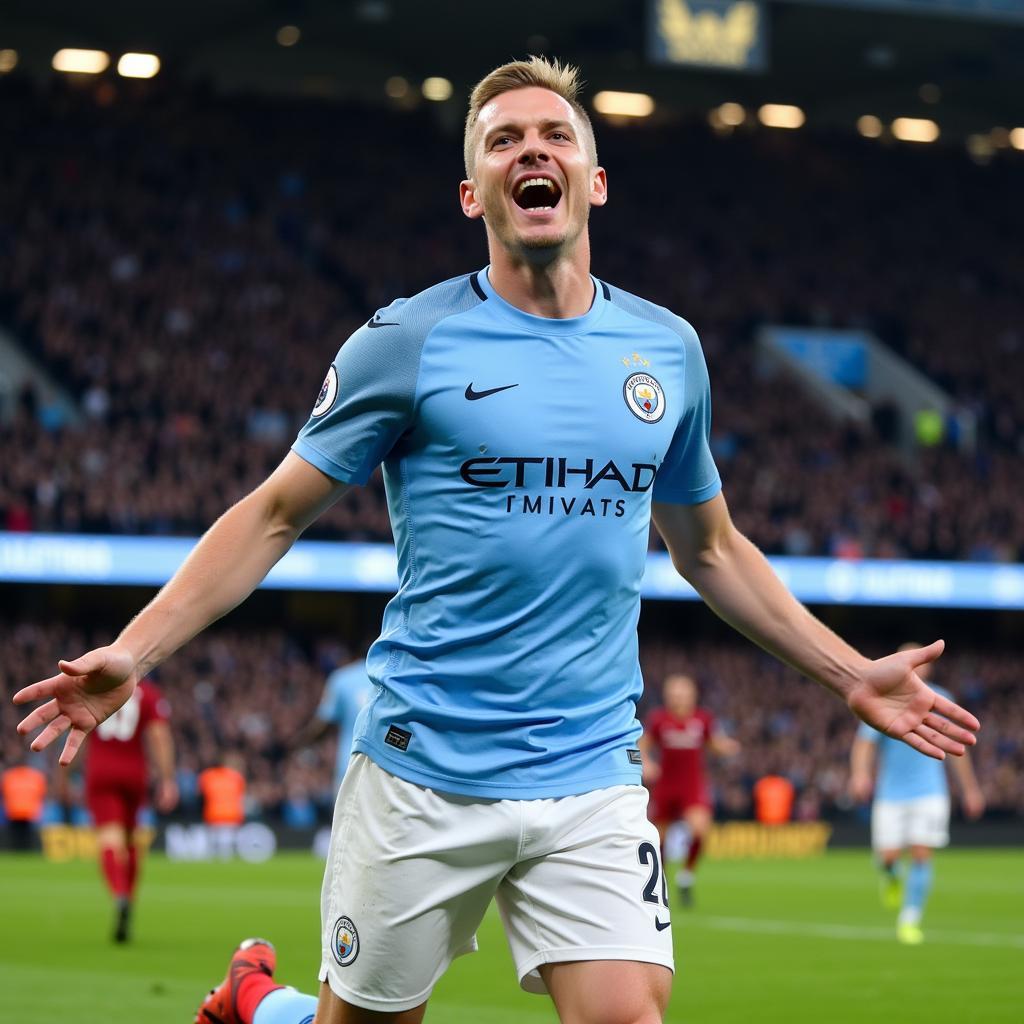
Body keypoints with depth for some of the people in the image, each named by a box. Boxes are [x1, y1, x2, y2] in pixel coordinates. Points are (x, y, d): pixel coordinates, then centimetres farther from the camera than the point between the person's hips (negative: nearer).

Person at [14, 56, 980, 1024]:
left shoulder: (668, 349, 8)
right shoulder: (406, 340, -3)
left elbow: (709, 548, 21)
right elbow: (273, 516, 2)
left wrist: (853, 675, 19)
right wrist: (130, 653, -8)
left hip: (592, 778, 3)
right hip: (422, 772, -2)